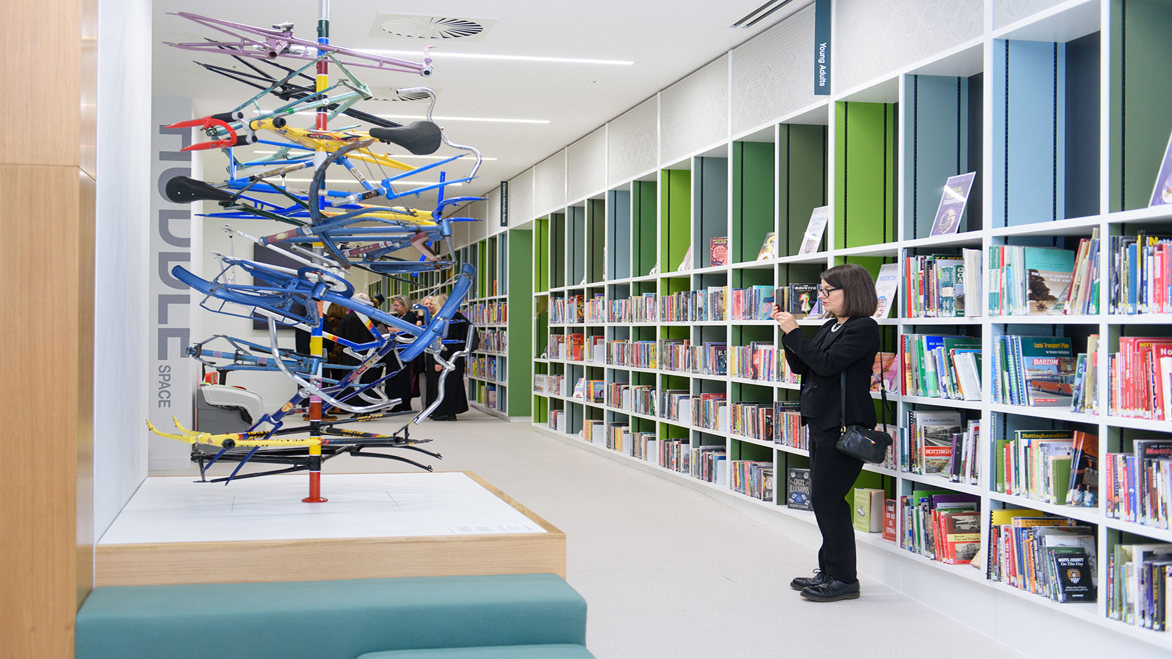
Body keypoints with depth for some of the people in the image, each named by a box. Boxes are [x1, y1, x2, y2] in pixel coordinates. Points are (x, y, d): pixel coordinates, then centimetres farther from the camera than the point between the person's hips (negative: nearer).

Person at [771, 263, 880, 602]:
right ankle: (829, 571, 22)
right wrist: (787, 330, 4)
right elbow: (800, 365, 15)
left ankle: (844, 579, 1)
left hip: (843, 425, -9)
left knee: (827, 498, -7)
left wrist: (794, 332, -17)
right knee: (823, 498, 12)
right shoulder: (829, 326, 15)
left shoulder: (864, 328, -12)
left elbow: (827, 364, -22)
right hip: (821, 422, 9)